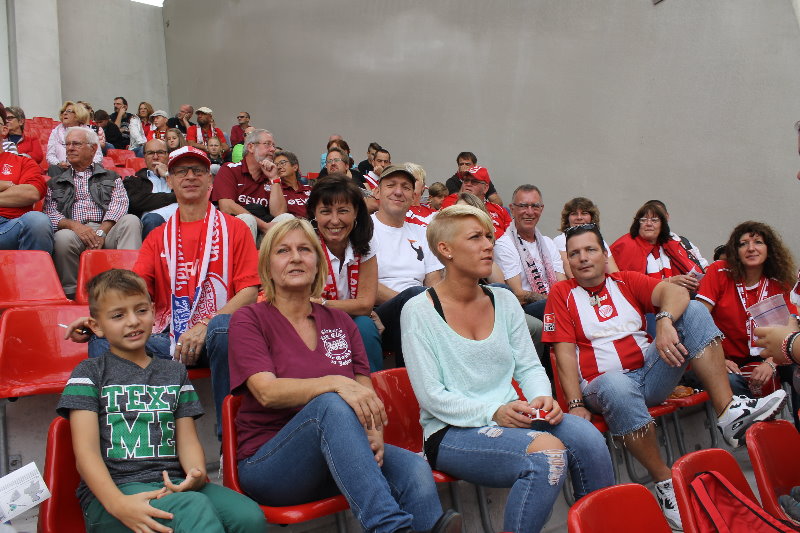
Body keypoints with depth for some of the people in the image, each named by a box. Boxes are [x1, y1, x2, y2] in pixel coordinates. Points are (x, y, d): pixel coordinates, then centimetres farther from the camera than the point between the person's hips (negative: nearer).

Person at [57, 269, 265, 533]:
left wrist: (197, 474, -12)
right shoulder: (90, 373, 9)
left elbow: (187, 439, 14)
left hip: (171, 485, 4)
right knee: (194, 508, -36)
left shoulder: (175, 372, 21)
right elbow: (86, 452, -3)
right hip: (112, 489, -4)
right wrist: (118, 503, -22)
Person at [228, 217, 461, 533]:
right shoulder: (249, 320, 1)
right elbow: (267, 392, -16)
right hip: (267, 465, -3)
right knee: (330, 404, -36)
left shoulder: (340, 322, 14)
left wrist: (375, 430, -16)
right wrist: (334, 383, -33)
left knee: (415, 470, -28)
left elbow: (365, 393, 7)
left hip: (340, 456, 4)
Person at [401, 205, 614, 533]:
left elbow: (530, 367, 11)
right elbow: (431, 396, -11)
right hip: (451, 432, -5)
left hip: (509, 418, 5)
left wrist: (541, 398, -11)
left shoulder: (505, 301, 9)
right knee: (547, 450, -30)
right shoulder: (419, 311, -7)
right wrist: (493, 413, -21)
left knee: (588, 438, -23)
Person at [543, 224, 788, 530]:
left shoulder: (627, 281, 13)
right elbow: (565, 353, -4)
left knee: (693, 311, -12)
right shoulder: (562, 293, 5)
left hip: (651, 373, 4)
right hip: (603, 382, -4)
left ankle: (729, 412, -24)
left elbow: (676, 291, -6)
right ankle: (665, 482, -23)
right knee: (617, 385, -41)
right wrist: (576, 406, -15)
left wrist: (664, 320, -28)